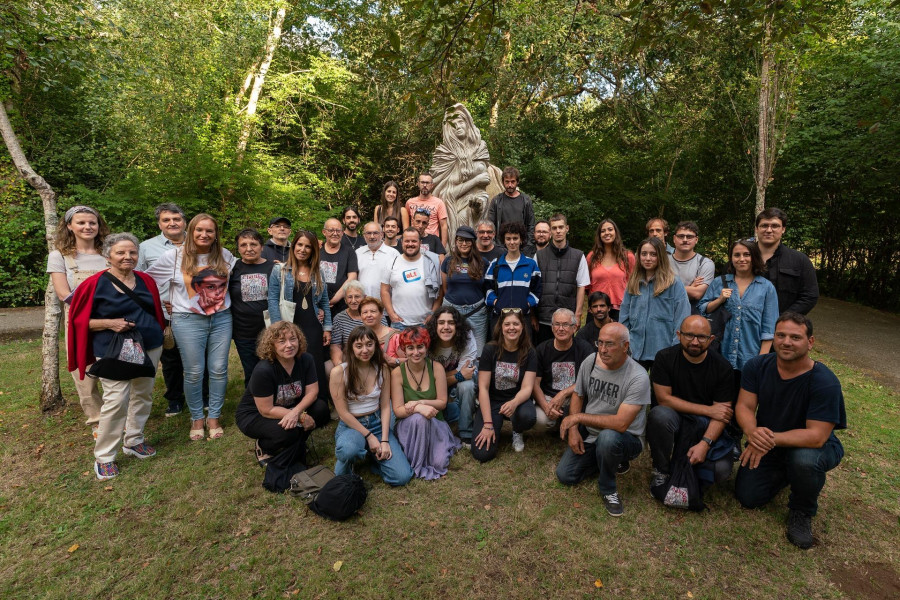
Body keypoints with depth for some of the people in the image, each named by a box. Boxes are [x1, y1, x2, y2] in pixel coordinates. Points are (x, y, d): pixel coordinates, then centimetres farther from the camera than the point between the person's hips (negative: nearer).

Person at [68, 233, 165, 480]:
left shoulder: (146, 280, 5)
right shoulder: (95, 284, -8)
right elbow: (80, 320, -4)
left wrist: (158, 335, 6)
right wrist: (109, 323, -20)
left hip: (150, 347, 5)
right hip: (114, 352, -5)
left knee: (143, 395, 12)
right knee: (116, 401, -8)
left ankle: (134, 441, 31)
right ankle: (104, 457, 9)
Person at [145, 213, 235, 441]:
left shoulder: (226, 256, 5)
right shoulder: (174, 256, -2)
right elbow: (147, 279, 7)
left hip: (222, 319, 2)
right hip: (189, 321, -2)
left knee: (219, 370, 4)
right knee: (194, 372, 2)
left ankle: (214, 417, 20)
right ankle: (196, 418, 21)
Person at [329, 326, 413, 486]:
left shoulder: (382, 368, -1)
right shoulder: (339, 372, -13)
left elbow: (385, 406, -1)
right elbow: (343, 413, -11)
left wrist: (385, 440, -11)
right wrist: (369, 436, -12)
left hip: (378, 423, 3)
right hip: (350, 425, -3)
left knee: (402, 477, -13)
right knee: (348, 450, -41)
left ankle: (372, 455, 16)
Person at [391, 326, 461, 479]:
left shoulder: (436, 367, -7)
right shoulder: (397, 373, -11)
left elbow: (442, 402, -5)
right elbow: (398, 410, -12)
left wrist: (419, 402, -21)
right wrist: (419, 408, -32)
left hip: (435, 423, 1)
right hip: (408, 425, 0)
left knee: (440, 463, -22)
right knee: (419, 418, -36)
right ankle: (417, 466, -13)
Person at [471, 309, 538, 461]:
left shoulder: (528, 353, -6)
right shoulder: (490, 350, -10)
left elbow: (527, 388, -12)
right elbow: (483, 388, -12)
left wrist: (514, 403, -36)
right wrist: (488, 424, -18)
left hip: (517, 400, 1)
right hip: (491, 401, -1)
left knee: (528, 417, -36)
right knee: (482, 454, -19)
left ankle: (517, 432, 4)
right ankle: (497, 425, 15)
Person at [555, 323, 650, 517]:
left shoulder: (638, 377, -26)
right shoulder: (590, 361, -8)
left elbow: (620, 424, -32)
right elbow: (577, 395, 7)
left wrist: (578, 417, -25)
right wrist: (573, 429, -6)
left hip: (626, 438, -5)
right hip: (589, 435, 6)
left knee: (608, 437, -39)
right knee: (565, 476, -2)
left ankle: (608, 488, -9)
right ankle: (609, 460, 21)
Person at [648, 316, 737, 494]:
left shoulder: (722, 366, -6)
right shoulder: (665, 358, -9)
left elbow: (722, 413, -10)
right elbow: (664, 399, -13)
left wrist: (705, 444, -24)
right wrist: (708, 410, -15)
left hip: (706, 427, 1)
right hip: (674, 420, -1)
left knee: (721, 470, -24)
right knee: (660, 414, -35)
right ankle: (661, 470, -11)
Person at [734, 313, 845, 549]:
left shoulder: (825, 382, -25)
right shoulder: (757, 366, -12)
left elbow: (816, 436, -29)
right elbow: (744, 406, -14)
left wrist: (772, 439, -41)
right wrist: (753, 432, -36)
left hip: (811, 446, -3)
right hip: (767, 448, 4)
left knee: (804, 459, -38)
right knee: (747, 497, -3)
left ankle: (802, 512, -5)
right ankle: (784, 473, 29)